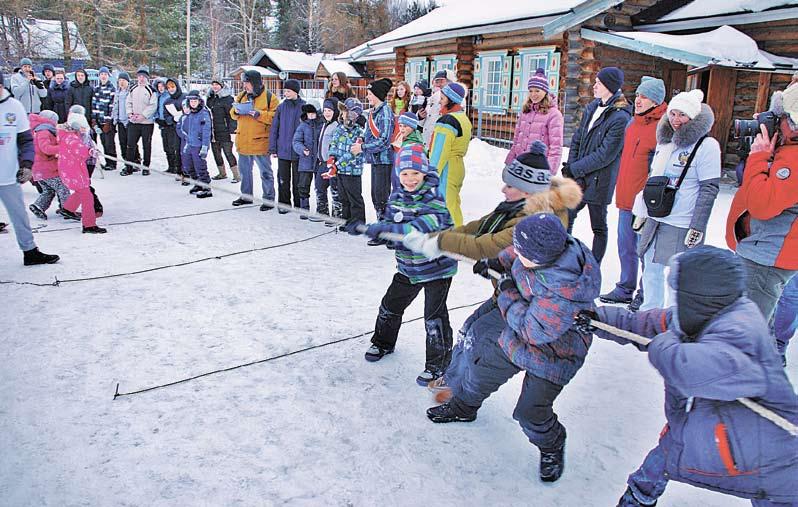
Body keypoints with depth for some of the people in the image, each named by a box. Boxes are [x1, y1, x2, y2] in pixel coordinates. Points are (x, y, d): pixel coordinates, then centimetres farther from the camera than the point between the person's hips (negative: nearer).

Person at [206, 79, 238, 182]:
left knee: (228, 153, -7)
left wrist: (232, 131, -16)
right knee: (216, 152, 13)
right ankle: (222, 173, 27)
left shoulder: (227, 98, -8)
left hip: (224, 131, -7)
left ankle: (236, 175, -1)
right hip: (214, 130, 8)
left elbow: (232, 116, -12)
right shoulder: (211, 98, 13)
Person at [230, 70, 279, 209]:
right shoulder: (242, 96, 12)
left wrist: (259, 114, -23)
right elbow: (232, 114, 18)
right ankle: (246, 196, 30)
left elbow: (275, 117, -14)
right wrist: (236, 111, -4)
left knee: (265, 172, 1)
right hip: (243, 141, 7)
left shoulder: (269, 97, -7)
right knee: (244, 170, 16)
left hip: (260, 142, -6)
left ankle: (269, 199, 9)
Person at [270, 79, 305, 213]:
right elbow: (274, 128, 6)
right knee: (283, 179, 8)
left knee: (297, 180, 7)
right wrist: (273, 148, 2)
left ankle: (299, 205, 19)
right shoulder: (281, 107, 3)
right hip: (283, 150, 2)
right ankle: (284, 204, 20)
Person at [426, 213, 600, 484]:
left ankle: (552, 445, 30)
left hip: (553, 354, -8)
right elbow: (515, 253, 6)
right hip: (519, 335, 8)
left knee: (530, 413, -4)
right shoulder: (552, 246, -20)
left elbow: (532, 330, -30)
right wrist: (499, 262, -5)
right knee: (484, 369, 18)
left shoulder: (563, 291, -42)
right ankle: (463, 407, 47)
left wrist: (508, 294, -22)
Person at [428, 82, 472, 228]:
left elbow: (439, 151, -20)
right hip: (458, 166, 10)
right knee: (453, 203, 16)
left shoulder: (447, 121, -17)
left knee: (446, 205, -5)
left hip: (446, 169, -10)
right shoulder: (464, 118, 14)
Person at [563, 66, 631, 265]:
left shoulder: (620, 117, -16)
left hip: (598, 181, -7)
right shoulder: (592, 108, 7)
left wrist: (574, 169, -15)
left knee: (598, 228, 8)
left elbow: (605, 155, -19)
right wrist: (570, 167, -2)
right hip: (578, 178, 7)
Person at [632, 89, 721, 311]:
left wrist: (697, 228, -16)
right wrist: (643, 212, 20)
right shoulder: (665, 141, 11)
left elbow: (710, 189, -13)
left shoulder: (707, 145, -10)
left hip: (682, 226, -7)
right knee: (651, 271, 15)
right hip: (654, 220, 7)